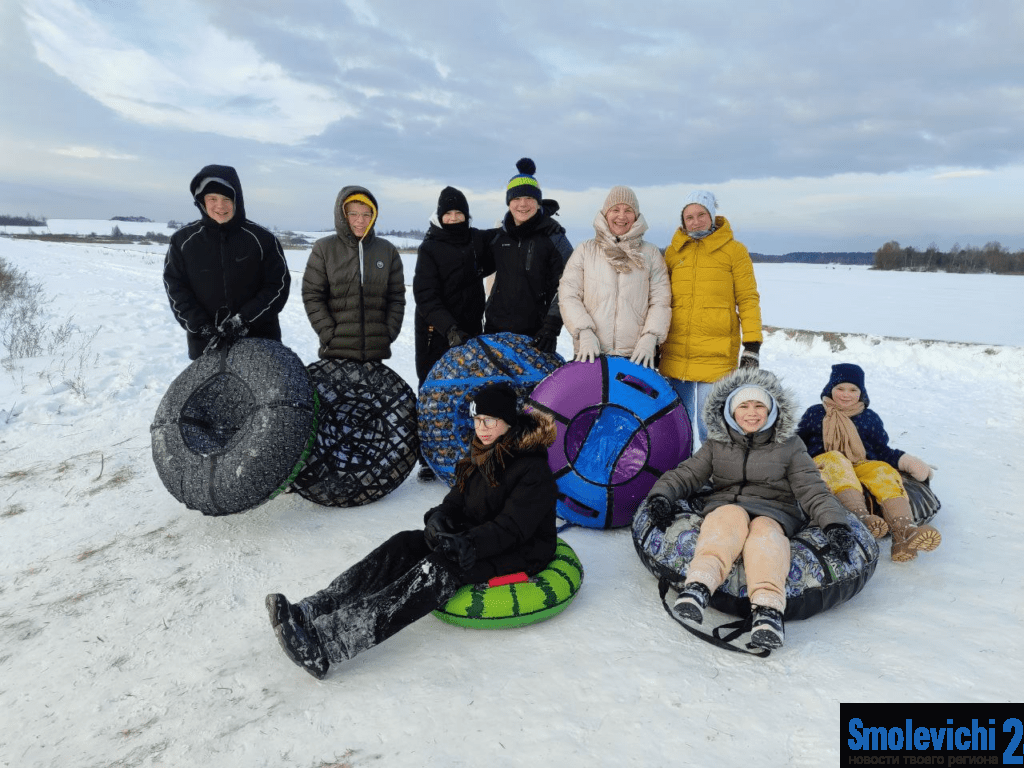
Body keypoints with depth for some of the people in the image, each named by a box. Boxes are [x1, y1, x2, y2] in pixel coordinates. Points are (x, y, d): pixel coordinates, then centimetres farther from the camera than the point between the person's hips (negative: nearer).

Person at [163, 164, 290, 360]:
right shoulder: (183, 240, 4)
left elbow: (278, 285, -3)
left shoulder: (262, 239, -2)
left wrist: (243, 320, -13)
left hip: (259, 343, -1)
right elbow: (176, 289, 3)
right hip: (206, 345, 2)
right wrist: (202, 327, -12)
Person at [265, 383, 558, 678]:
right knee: (404, 544, -16)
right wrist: (438, 518, -13)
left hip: (518, 556, -8)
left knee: (439, 568, -32)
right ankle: (309, 612, -28)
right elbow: (456, 502, 9)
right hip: (475, 538, 8)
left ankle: (325, 645, -44)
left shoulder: (534, 470, -14)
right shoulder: (480, 456, 10)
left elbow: (513, 528, -22)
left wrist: (469, 546, -33)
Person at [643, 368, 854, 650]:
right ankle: (700, 586, -59)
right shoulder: (717, 444, 15)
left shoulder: (789, 446, 12)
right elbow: (686, 474, 11)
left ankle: (768, 607, -58)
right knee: (732, 518, -35)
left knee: (765, 531, -35)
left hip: (774, 512, 0)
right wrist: (661, 495, -9)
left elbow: (813, 491, 5)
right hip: (724, 506, 0)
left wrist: (835, 524, -12)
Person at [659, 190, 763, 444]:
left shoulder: (733, 250, 3)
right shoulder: (673, 251, 13)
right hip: (675, 354, 4)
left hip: (716, 356, -3)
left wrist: (752, 346, -5)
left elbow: (748, 299, 2)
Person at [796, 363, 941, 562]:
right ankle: (862, 517, -61)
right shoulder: (815, 413, 15)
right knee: (835, 458, -37)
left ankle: (903, 531, -53)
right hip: (822, 464, -2)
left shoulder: (870, 418, 20)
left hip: (862, 466, 3)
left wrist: (908, 461, 1)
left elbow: (883, 451, 18)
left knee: (883, 470, -30)